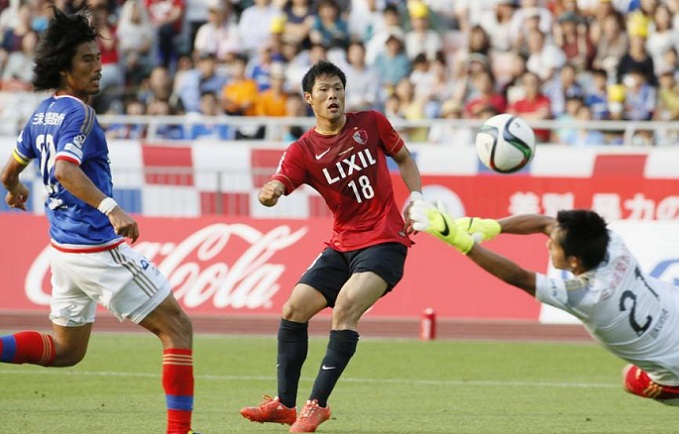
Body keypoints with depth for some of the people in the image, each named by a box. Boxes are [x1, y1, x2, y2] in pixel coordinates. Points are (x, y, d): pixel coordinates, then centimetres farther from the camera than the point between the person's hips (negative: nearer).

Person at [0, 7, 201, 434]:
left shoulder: (43, 113, 11)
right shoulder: (78, 114, -15)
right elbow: (65, 170, -34)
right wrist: (111, 208, -44)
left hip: (66, 249, 9)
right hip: (98, 248, -9)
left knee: (67, 349, 22)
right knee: (177, 326, -2)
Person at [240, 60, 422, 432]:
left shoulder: (371, 124, -2)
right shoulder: (302, 151, -2)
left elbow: (403, 158, 14)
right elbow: (276, 187, -18)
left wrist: (416, 198, -2)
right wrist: (269, 193, -42)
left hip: (384, 242, -4)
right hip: (342, 245, 4)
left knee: (344, 309, -23)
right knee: (294, 309, -2)